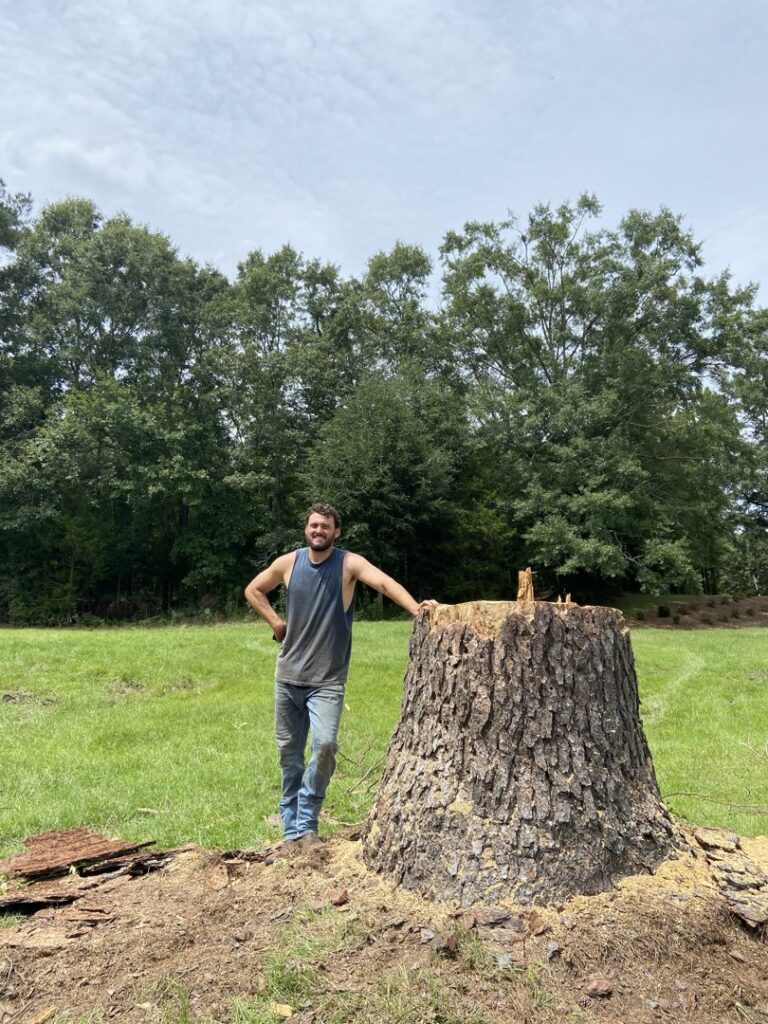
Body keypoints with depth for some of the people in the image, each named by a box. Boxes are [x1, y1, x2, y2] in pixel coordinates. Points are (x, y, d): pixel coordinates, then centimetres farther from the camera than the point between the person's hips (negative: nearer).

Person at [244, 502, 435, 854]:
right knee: (288, 753, 9)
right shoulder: (288, 562, 1)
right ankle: (292, 831, 23)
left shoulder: (349, 563, -9)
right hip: (288, 676, 3)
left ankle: (307, 824, 2)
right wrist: (276, 622, 5)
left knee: (325, 744, -19)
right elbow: (253, 590, 17)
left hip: (327, 680, -3)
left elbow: (384, 582, -27)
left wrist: (415, 608, -43)